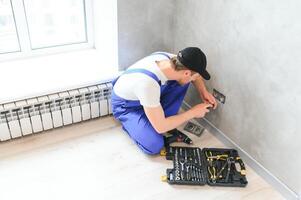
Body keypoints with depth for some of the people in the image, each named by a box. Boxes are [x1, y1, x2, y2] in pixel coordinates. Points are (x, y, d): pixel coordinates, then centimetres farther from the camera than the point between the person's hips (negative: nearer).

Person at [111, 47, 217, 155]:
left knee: (183, 81, -13)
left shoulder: (170, 58, -22)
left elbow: (194, 70, 3)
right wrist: (193, 112, -22)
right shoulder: (149, 84, -42)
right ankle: (130, 123, 3)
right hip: (126, 106, -6)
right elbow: (160, 128, -31)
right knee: (154, 146, -25)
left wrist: (203, 91, -12)